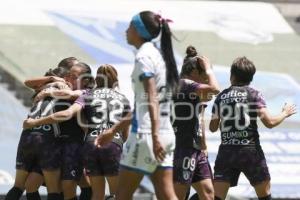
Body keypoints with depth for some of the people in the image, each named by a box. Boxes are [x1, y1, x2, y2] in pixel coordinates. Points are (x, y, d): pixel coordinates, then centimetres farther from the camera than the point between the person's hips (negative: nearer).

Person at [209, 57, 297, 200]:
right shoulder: (253, 94, -2)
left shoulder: (221, 97, 8)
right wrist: (285, 114, 8)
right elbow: (269, 122, -10)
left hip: (226, 151, 2)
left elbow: (213, 127, 13)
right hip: (250, 150, -2)